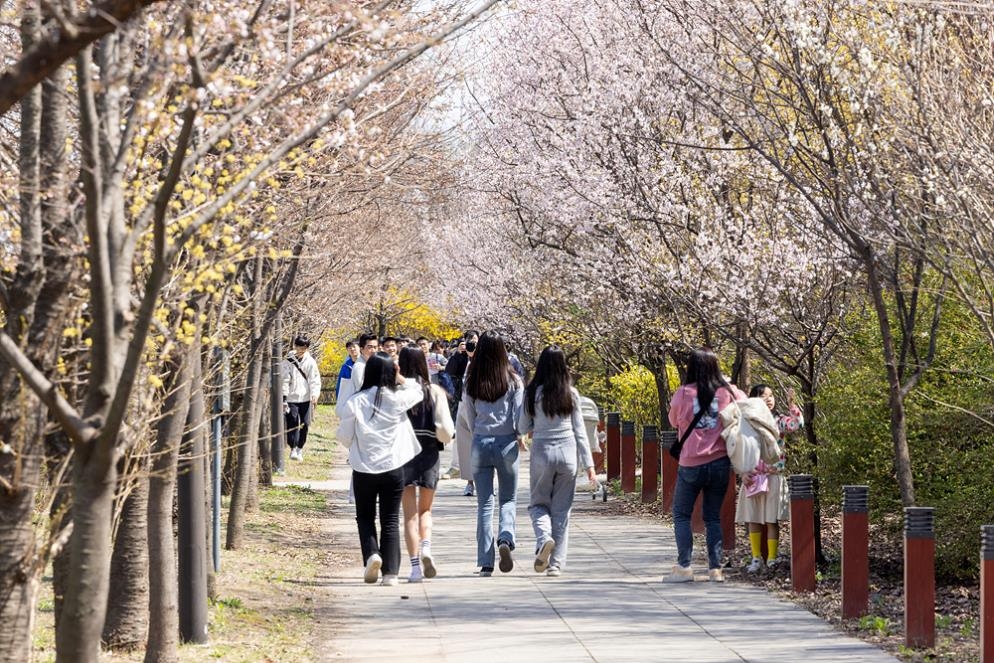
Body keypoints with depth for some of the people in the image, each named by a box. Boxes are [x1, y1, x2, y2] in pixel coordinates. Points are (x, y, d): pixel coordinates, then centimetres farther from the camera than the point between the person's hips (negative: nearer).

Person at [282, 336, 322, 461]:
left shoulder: (310, 362, 3)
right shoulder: (288, 361, 1)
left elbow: (315, 380, 0)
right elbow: (284, 380, 0)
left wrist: (315, 394, -14)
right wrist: (283, 398, -6)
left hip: (306, 399, 1)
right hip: (291, 398, -1)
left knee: (305, 425, 3)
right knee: (292, 424, -9)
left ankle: (300, 448, 17)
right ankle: (293, 448, -2)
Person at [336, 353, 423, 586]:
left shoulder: (355, 402, -9)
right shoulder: (397, 400, -8)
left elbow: (344, 436, 0)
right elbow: (418, 391, 15)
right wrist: (400, 379, 12)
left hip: (363, 470, 0)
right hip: (393, 468, 0)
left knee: (365, 517, 18)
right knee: (390, 521, 8)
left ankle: (372, 554, -5)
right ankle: (390, 572, 5)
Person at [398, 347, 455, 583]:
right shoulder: (435, 391, -3)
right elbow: (446, 429, -8)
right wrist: (447, 437, 14)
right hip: (429, 454, 1)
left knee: (409, 513, 6)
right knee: (425, 509, 17)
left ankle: (415, 564, -3)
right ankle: (426, 548, -8)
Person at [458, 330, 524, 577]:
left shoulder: (472, 383, -2)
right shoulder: (513, 381, -6)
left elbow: (468, 420, 5)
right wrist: (519, 436, 13)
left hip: (480, 443, 1)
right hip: (506, 443, -1)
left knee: (484, 503, 6)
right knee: (508, 499, 13)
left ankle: (486, 563, 2)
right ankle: (505, 538, -16)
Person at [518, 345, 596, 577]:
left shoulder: (533, 392, -4)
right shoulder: (571, 394, -1)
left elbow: (522, 428, 1)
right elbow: (579, 430, 2)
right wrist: (589, 464, 6)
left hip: (541, 452, -1)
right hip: (567, 453, 1)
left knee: (538, 503, 14)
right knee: (562, 509, 8)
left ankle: (544, 538, -16)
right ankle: (556, 563, 7)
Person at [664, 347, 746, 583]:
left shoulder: (684, 393, -9)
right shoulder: (728, 393, -3)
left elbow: (674, 421, 7)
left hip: (691, 464, -2)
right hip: (720, 462, 3)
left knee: (681, 515, 9)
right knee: (713, 517, 11)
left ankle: (684, 566, 1)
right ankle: (715, 568, 7)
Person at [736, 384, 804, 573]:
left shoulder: (778, 421, 0)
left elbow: (797, 424, -19)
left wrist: (791, 403, -25)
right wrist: (743, 473, -4)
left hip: (773, 478, -2)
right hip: (752, 479, 2)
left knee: (771, 521, -1)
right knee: (753, 520, 6)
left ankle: (771, 559, 6)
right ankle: (756, 559, 15)